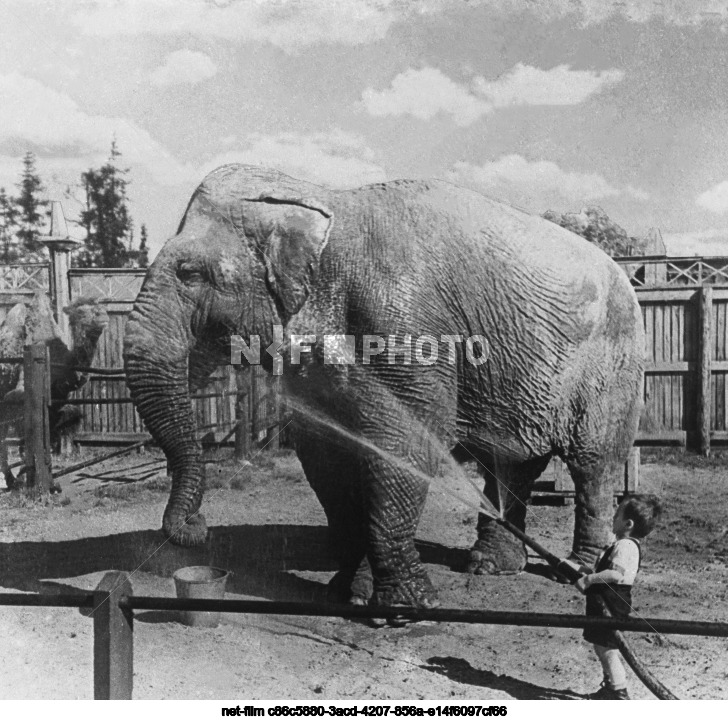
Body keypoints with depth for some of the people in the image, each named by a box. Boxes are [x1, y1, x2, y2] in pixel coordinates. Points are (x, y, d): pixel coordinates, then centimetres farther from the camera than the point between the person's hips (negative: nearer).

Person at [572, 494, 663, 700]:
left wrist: (588, 579, -29)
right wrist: (590, 571, 17)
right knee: (602, 647, 21)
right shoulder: (627, 544, 13)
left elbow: (616, 574, -36)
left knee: (608, 650, -1)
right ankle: (609, 689, 35)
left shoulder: (624, 546, -22)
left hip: (611, 607, -11)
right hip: (606, 605, 11)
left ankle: (620, 694, 11)